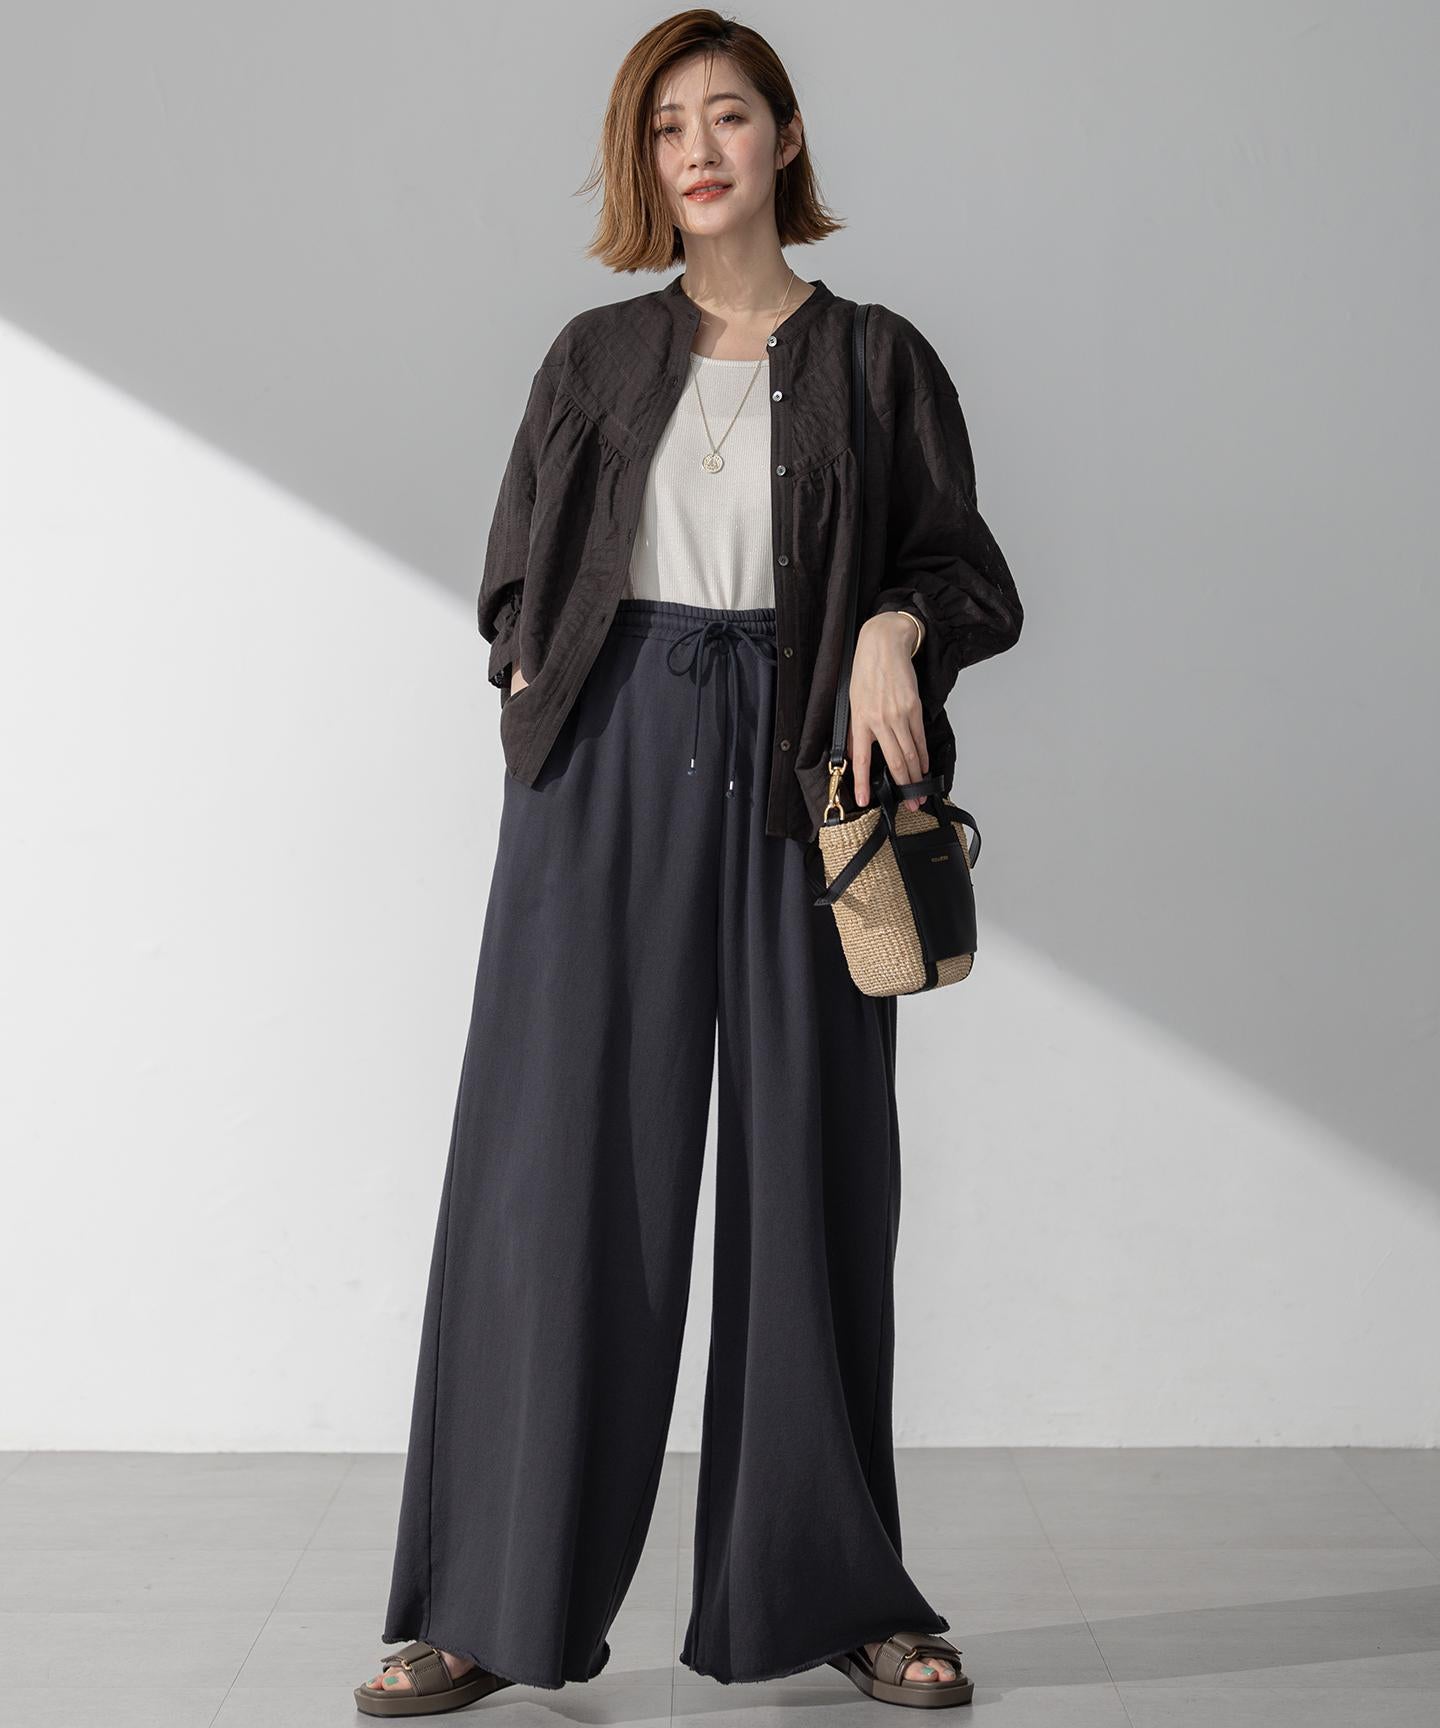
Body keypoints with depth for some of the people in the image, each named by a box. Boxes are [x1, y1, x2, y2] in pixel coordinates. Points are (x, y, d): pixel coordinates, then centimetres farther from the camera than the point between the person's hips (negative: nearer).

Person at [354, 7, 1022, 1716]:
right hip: (605, 770, 1)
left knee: (804, 1172, 1)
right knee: (560, 1165, -3)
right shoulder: (594, 358, 15)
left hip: (797, 779, -1)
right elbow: (513, 579, 20)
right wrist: (537, 680, 1)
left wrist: (896, 626, -12)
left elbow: (973, 572, 9)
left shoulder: (876, 359, 11)